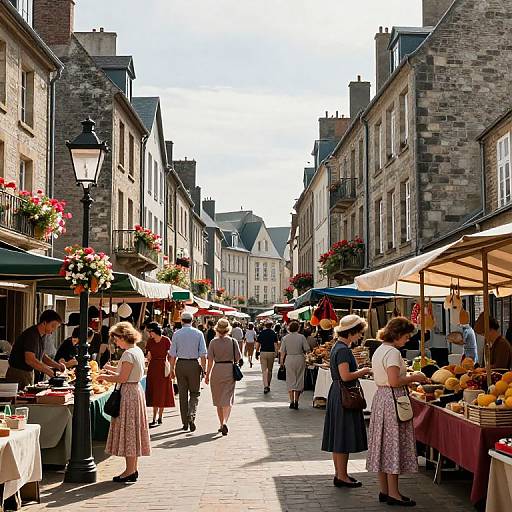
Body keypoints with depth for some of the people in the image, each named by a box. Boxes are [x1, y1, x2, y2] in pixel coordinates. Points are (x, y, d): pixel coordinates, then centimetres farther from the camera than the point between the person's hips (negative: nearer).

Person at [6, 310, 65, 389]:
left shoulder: (41, 336, 9)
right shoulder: (31, 335, -21)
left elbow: (42, 356, 20)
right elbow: (30, 360, -29)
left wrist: (57, 365, 5)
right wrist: (48, 371, -24)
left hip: (29, 373, 9)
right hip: (18, 375, -9)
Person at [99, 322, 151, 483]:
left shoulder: (128, 354, -19)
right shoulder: (138, 350, 10)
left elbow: (122, 378, -20)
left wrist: (105, 377, -6)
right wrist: (113, 369, 18)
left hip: (128, 394, -10)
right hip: (136, 390, 10)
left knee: (127, 430, -3)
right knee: (132, 432, 14)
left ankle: (130, 471, 2)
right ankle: (133, 469, 20)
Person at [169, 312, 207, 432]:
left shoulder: (176, 334, 0)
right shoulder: (198, 333, -2)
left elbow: (173, 354, -1)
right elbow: (203, 354, -6)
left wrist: (172, 369, 5)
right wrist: (204, 368, 0)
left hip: (180, 364, 1)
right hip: (194, 364, -1)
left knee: (183, 394, 10)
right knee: (195, 393, 10)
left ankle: (185, 422, 15)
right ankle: (191, 416, -13)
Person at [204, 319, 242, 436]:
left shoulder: (214, 342, -5)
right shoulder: (233, 341, -4)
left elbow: (210, 361, -6)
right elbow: (238, 358, 0)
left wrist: (207, 375, 2)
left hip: (216, 371, 0)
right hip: (229, 370, 0)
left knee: (218, 400, 14)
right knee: (227, 399, 0)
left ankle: (221, 424, 21)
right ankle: (224, 422, -20)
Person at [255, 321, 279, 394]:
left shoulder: (261, 333, 2)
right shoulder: (274, 333, 0)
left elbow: (257, 344, 2)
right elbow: (275, 344, -7)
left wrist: (257, 352, 11)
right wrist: (276, 353, -5)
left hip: (263, 352, 0)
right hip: (271, 352, 0)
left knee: (264, 370, -2)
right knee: (270, 370, 15)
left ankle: (265, 386, -16)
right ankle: (268, 385, 23)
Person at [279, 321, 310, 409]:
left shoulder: (285, 338, -2)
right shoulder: (301, 337, -6)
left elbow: (283, 351, 0)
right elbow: (307, 349, -7)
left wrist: (282, 361, 12)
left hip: (289, 360, 0)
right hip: (300, 359, 0)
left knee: (290, 380, 6)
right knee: (299, 380, 10)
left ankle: (292, 402, 0)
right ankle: (296, 401, 12)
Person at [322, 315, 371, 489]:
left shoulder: (338, 347, 13)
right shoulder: (343, 350, -18)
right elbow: (345, 376, -24)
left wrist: (360, 372, 12)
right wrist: (362, 371, -10)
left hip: (337, 394, 10)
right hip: (344, 396, -10)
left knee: (338, 437, 14)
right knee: (344, 437, -3)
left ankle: (339, 473, 21)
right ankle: (342, 476, 3)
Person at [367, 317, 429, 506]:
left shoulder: (379, 350, 14)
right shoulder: (393, 352, -16)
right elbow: (394, 381, -24)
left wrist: (409, 379, 14)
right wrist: (413, 378, -10)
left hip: (380, 397, 10)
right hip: (393, 400, -10)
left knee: (384, 442, 12)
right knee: (394, 444, -4)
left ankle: (384, 490, 19)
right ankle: (393, 493, 1)